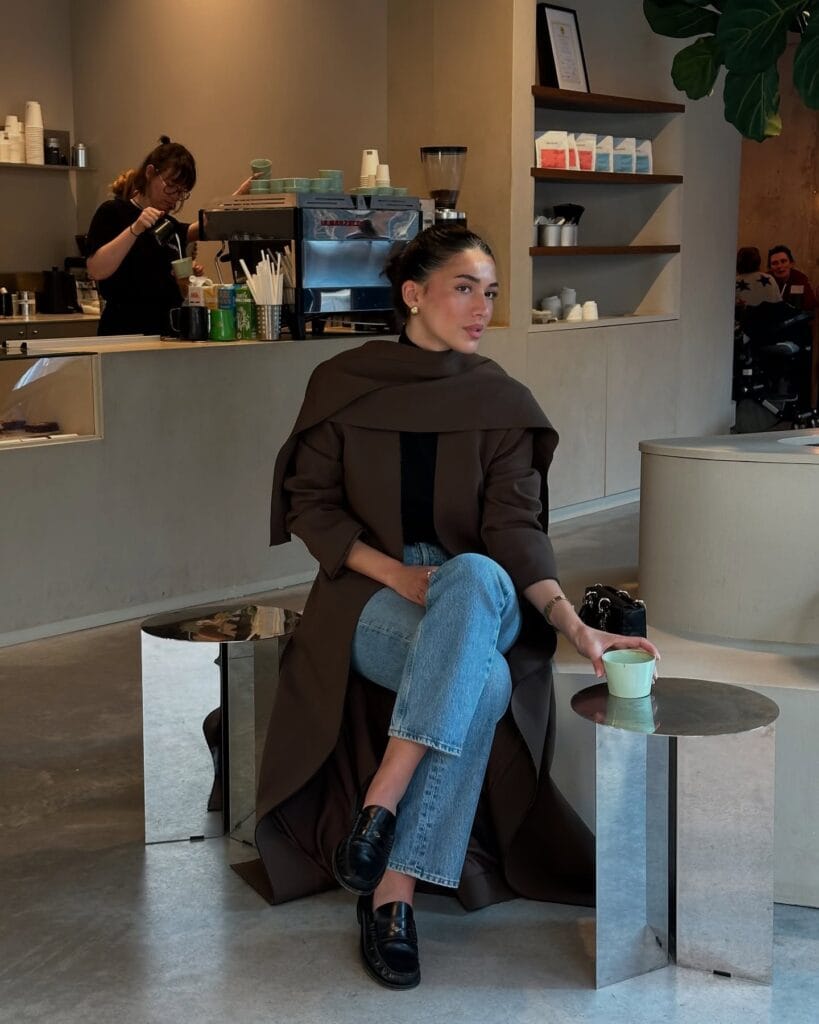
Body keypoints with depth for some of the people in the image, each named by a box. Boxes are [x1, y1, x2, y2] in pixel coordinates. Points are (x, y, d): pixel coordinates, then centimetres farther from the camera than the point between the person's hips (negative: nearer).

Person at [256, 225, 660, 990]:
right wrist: (394, 571, -15)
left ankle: (385, 848, -38)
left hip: (477, 595, 2)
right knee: (482, 681, -34)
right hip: (371, 594, -1)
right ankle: (391, 893, -24)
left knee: (473, 577, -38)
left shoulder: (503, 403, 2)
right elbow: (308, 503, 1)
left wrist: (574, 625, -24)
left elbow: (514, 529, -7)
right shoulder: (343, 385, 0)